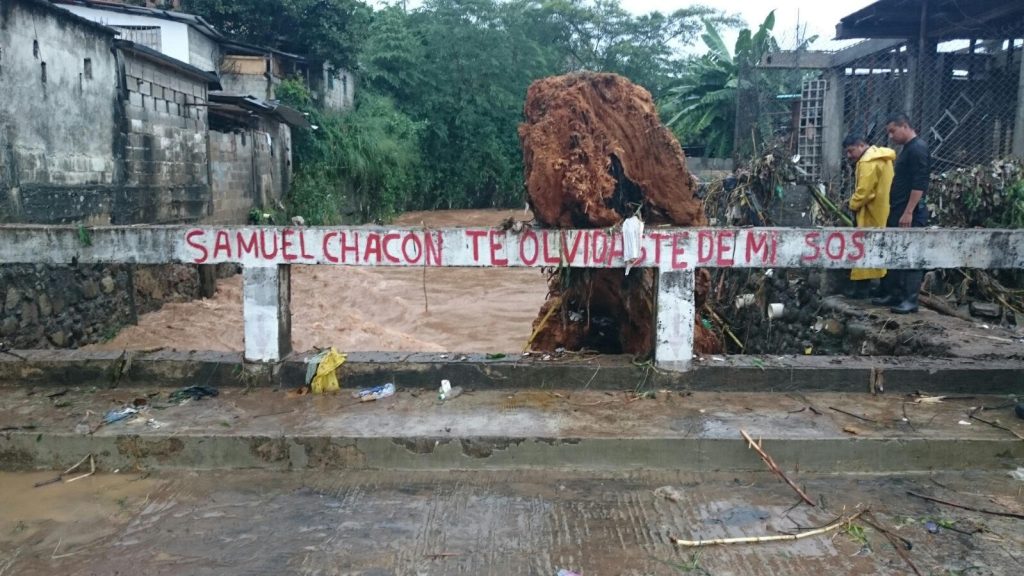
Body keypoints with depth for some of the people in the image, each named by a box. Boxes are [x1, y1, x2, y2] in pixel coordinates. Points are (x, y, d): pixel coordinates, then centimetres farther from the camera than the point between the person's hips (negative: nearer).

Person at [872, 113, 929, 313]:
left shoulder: (918, 148, -13)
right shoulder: (907, 149, 19)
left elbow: (919, 184, -20)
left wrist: (909, 212, -23)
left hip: (910, 214, -10)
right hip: (898, 212, 10)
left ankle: (910, 300, -3)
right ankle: (894, 294, 19)